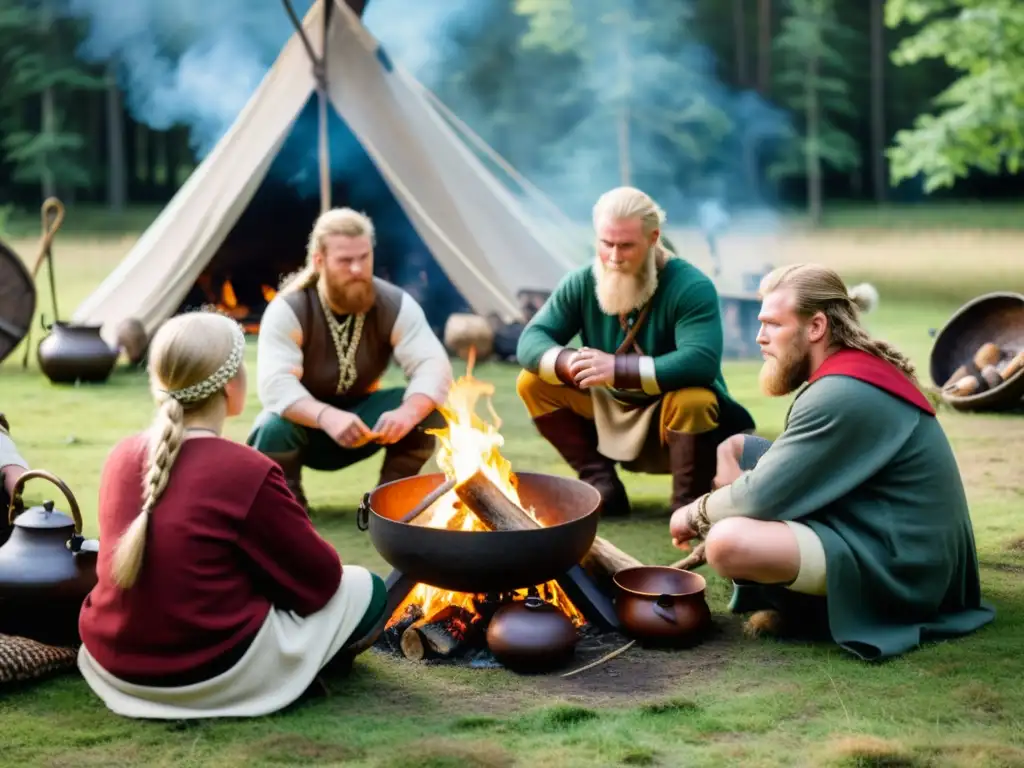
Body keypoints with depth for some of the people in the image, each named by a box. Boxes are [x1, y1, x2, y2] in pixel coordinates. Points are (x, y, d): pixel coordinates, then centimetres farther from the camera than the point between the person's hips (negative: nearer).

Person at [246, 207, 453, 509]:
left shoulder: (395, 305, -17)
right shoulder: (288, 310, -25)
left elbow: (433, 365, -27)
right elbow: (275, 384, -37)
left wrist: (408, 412, -49)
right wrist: (327, 417, -56)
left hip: (362, 419, 3)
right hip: (306, 424, -2)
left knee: (429, 412, -25)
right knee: (274, 428, -37)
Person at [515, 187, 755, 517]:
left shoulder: (691, 287, -22)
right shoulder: (582, 283, -6)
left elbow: (701, 362, -35)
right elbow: (531, 340, -9)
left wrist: (618, 369, -39)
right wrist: (568, 363, -33)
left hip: (674, 418, -5)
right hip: (613, 413, 6)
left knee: (693, 401, -38)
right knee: (533, 383, -7)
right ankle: (602, 485, -4)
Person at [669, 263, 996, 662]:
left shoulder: (842, 395, -23)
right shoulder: (856, 371, 9)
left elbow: (761, 498, -22)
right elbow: (793, 466, 16)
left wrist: (696, 513, -3)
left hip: (897, 567, -11)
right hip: (879, 531, 11)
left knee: (727, 542, -32)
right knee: (733, 449, 13)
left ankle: (824, 606, -4)